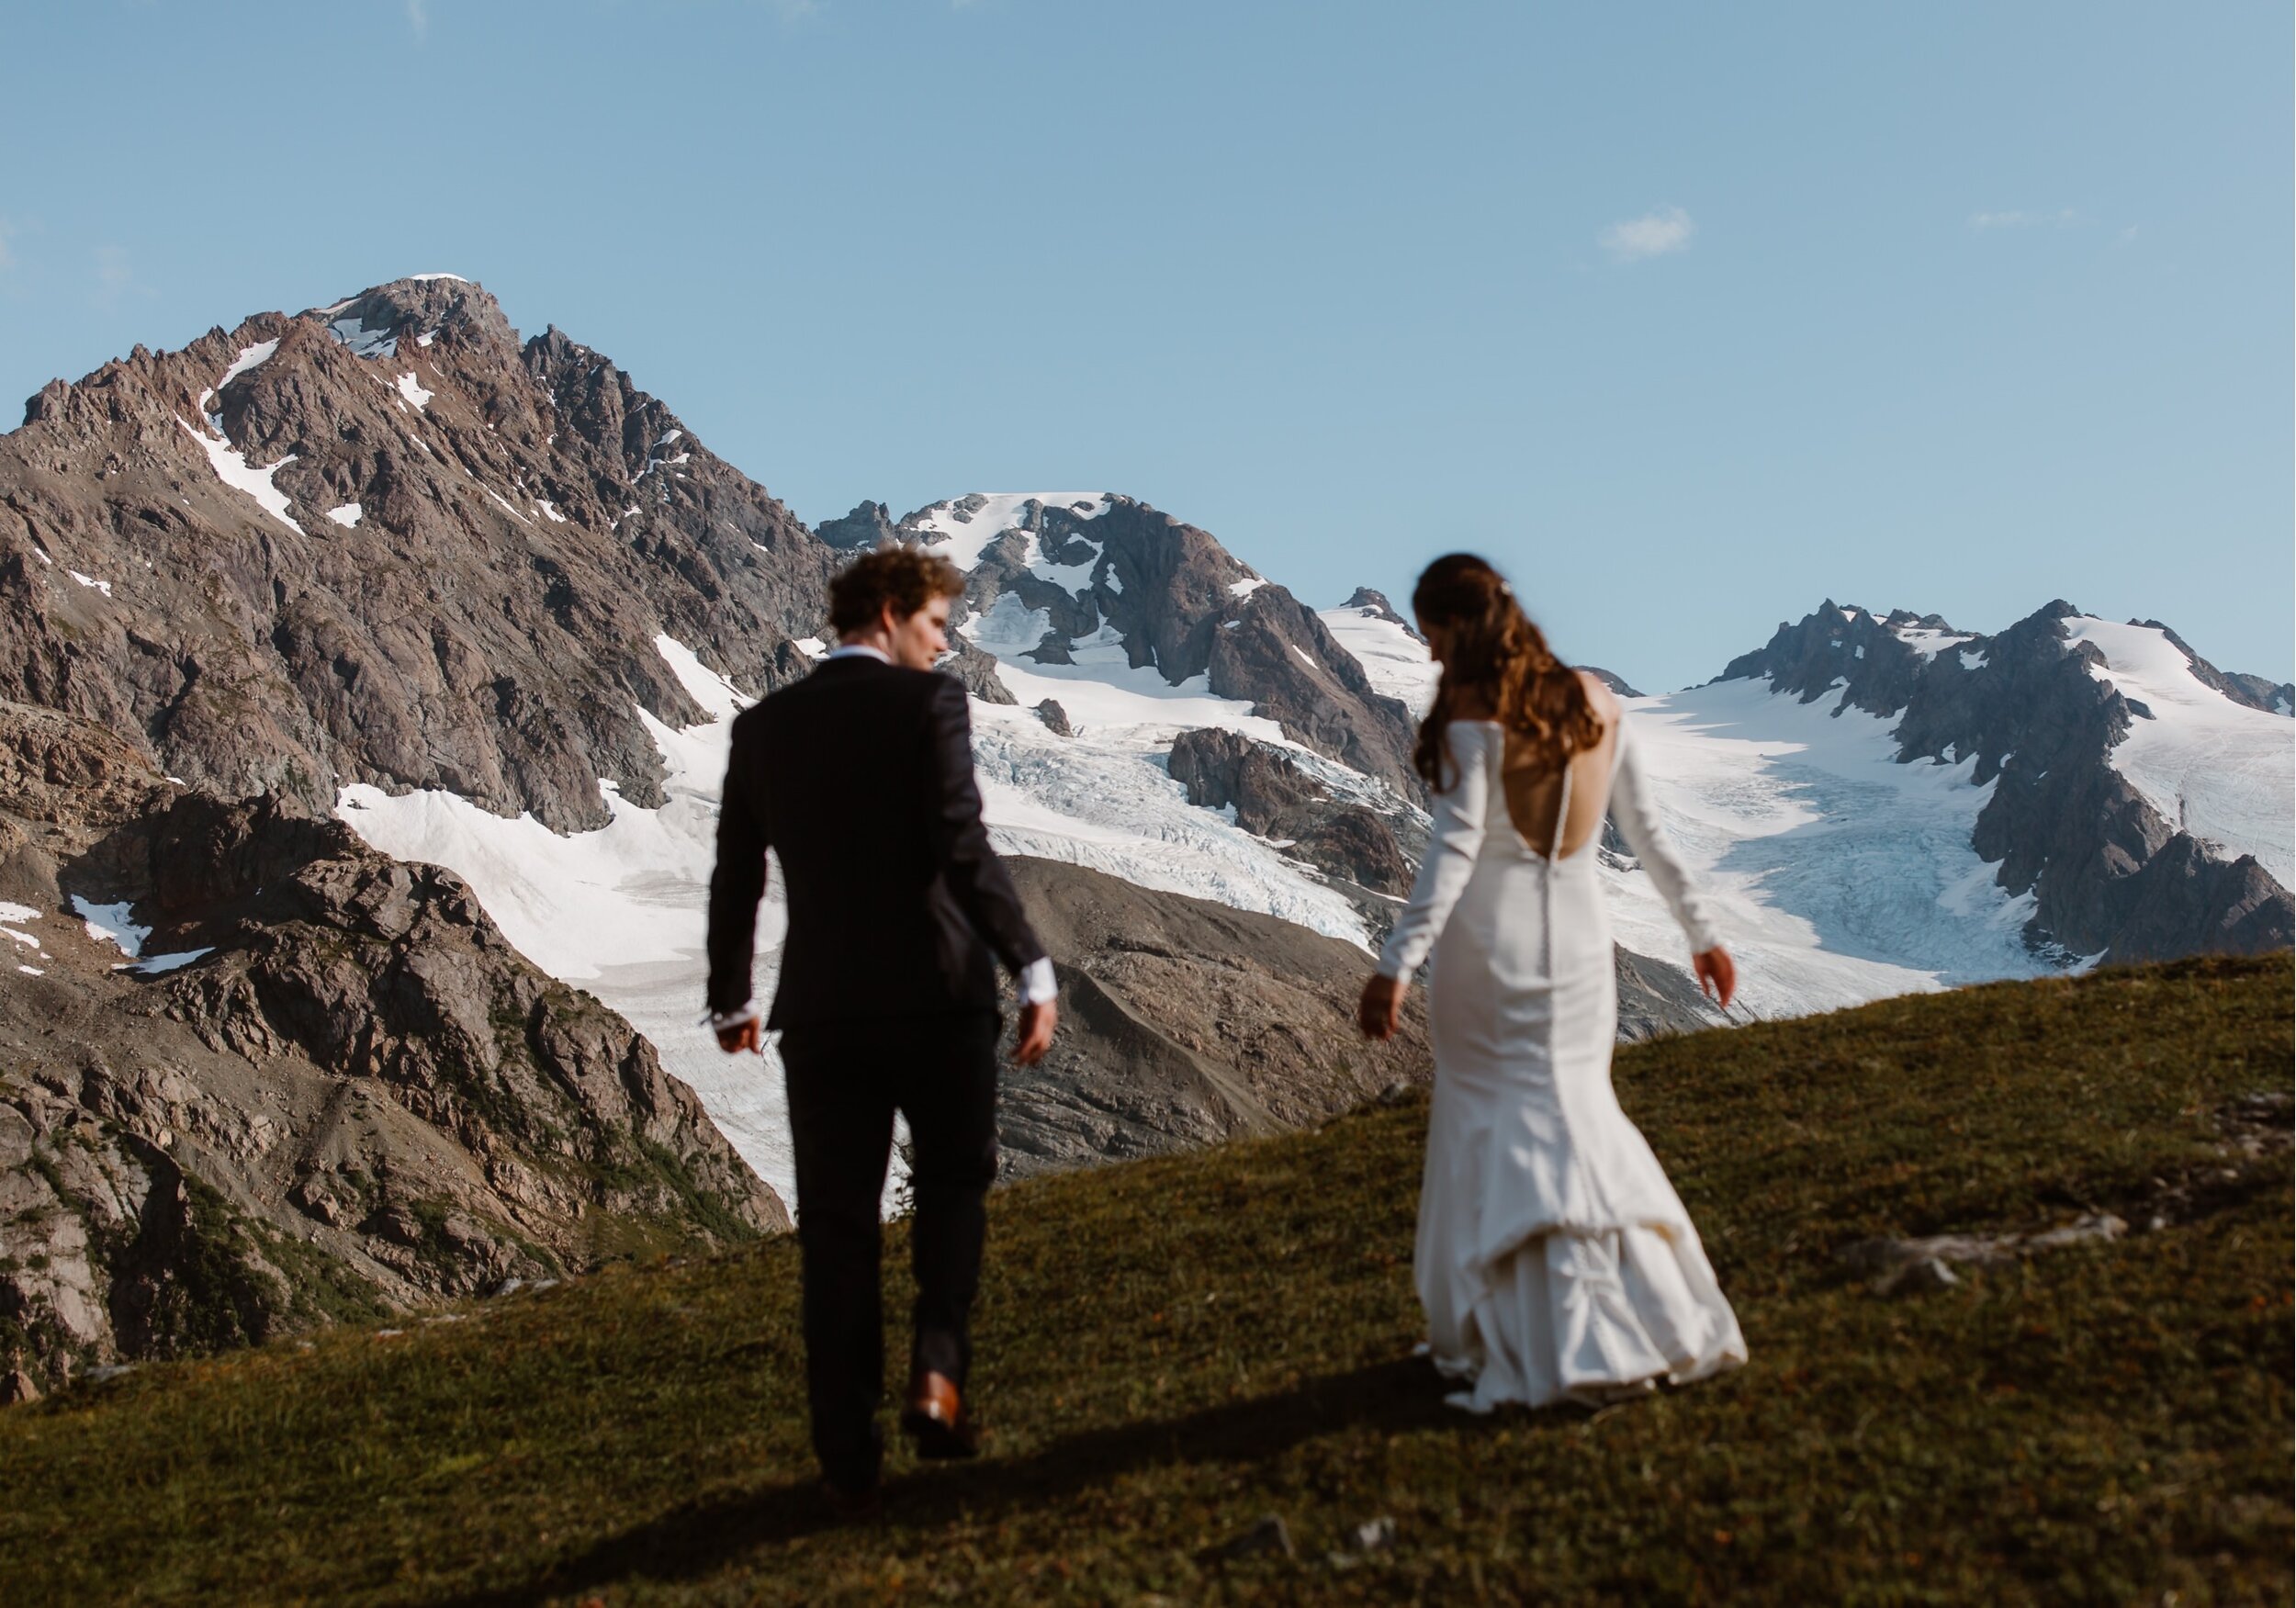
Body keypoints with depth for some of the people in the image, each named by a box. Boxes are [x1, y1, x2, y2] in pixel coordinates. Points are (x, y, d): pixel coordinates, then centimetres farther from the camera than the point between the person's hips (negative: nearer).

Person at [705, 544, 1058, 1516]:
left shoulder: (761, 727, 9)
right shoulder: (927, 703, -6)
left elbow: (734, 881, 15)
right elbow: (962, 850, -17)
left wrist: (729, 1000, 28)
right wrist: (1031, 970, -15)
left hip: (822, 1010, 3)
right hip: (937, 995, -3)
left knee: (835, 1230, 8)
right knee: (952, 1182, 20)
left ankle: (848, 1465, 11)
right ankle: (938, 1372, 3)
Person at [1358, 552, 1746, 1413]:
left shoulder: (1473, 713, -12)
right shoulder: (1594, 700, 5)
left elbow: (1455, 844, -22)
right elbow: (1646, 828, 10)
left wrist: (1396, 965, -25)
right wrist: (1700, 930, 18)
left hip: (1488, 947, -5)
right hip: (1578, 937, 6)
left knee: (1498, 1128, 6)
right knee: (1577, 1110, 17)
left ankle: (1548, 1345, 8)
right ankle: (1651, 1314, 13)